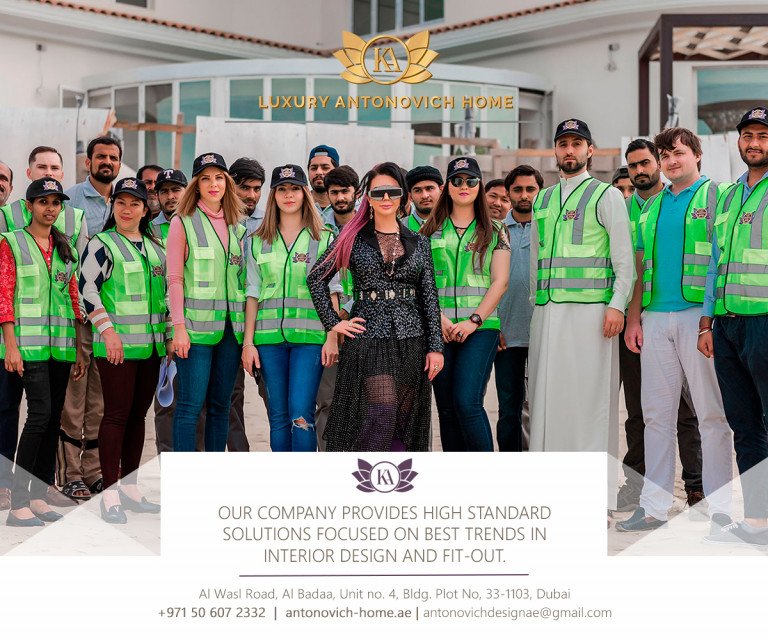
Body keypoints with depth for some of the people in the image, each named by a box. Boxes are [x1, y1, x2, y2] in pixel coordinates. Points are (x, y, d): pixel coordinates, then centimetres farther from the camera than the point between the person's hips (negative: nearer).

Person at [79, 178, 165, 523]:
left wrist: (167, 332, 16)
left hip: (150, 345, 6)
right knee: (117, 415, -7)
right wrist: (107, 330, -17)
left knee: (138, 415, 10)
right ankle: (110, 494, -2)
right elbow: (86, 290, -9)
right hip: (117, 344, -6)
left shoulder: (155, 246, 16)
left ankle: (130, 488, 18)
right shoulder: (101, 244, -2)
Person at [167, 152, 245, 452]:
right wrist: (179, 327, -12)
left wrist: (247, 326, 9)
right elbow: (174, 279, -5)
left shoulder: (236, 227, 15)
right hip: (196, 325, -5)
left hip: (231, 326, 5)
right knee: (191, 404, -6)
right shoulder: (183, 223, 0)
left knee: (220, 404, 8)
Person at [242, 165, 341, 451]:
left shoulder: (324, 239, 7)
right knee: (278, 416, 5)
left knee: (301, 415, -12)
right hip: (269, 336, 3)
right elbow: (252, 294, 11)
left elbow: (331, 292, 3)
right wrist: (248, 342, 4)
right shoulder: (258, 242, 13)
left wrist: (332, 338, -6)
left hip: (309, 334, -3)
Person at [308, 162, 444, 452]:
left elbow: (430, 296, 7)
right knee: (382, 414, -16)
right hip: (368, 338, -3)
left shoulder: (418, 242, 10)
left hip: (411, 340, 3)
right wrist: (333, 322, 0)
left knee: (404, 421, 4)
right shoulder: (353, 239, 4)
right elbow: (316, 278, 7)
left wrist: (435, 346, 1)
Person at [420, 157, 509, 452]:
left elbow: (500, 282, 2)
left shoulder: (494, 232, 9)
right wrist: (438, 317, -8)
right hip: (439, 328, 3)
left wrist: (474, 321, -10)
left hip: (480, 327, -2)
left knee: (467, 402, -15)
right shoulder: (431, 230, 13)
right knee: (446, 408, 4)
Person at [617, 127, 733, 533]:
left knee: (712, 414, -2)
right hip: (656, 318, 5)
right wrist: (633, 317, 10)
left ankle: (720, 508, 2)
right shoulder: (651, 206, 18)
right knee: (656, 414, 6)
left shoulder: (715, 195, 3)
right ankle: (654, 506, 12)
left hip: (699, 314, -5)